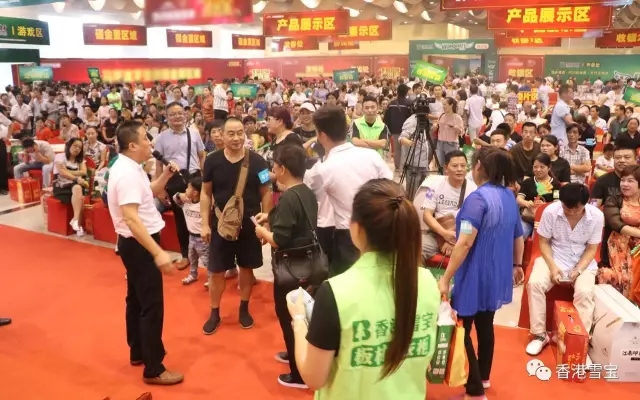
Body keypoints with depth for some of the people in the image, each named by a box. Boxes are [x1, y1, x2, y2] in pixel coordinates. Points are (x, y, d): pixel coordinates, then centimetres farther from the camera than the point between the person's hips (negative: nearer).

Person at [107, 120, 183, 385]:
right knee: (152, 305, -4)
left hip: (135, 243, 11)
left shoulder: (130, 167, 7)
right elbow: (131, 218, -32)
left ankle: (138, 352, 36)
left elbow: (149, 193, 22)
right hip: (139, 244, -11)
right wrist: (158, 252, -35)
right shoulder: (127, 173, -24)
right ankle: (153, 369, 6)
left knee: (137, 299, 20)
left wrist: (166, 175, 3)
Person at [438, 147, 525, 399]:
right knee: (485, 325, 22)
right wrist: (516, 265, 29)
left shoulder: (478, 197, -20)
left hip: (475, 276, -8)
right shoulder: (509, 196, 5)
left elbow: (465, 243, -27)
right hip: (498, 274, 8)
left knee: (461, 330, 3)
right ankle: (483, 377, 38)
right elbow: (518, 237, 14)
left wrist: (445, 278, -23)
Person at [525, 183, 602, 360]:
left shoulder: (597, 216, -14)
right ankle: (540, 335, -10)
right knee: (535, 283, -27)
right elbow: (544, 242, -6)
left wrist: (578, 270, -19)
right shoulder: (550, 211, -16)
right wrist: (553, 267, -19)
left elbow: (591, 249, -5)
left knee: (585, 292, -29)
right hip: (554, 258, 0)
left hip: (583, 262, 0)